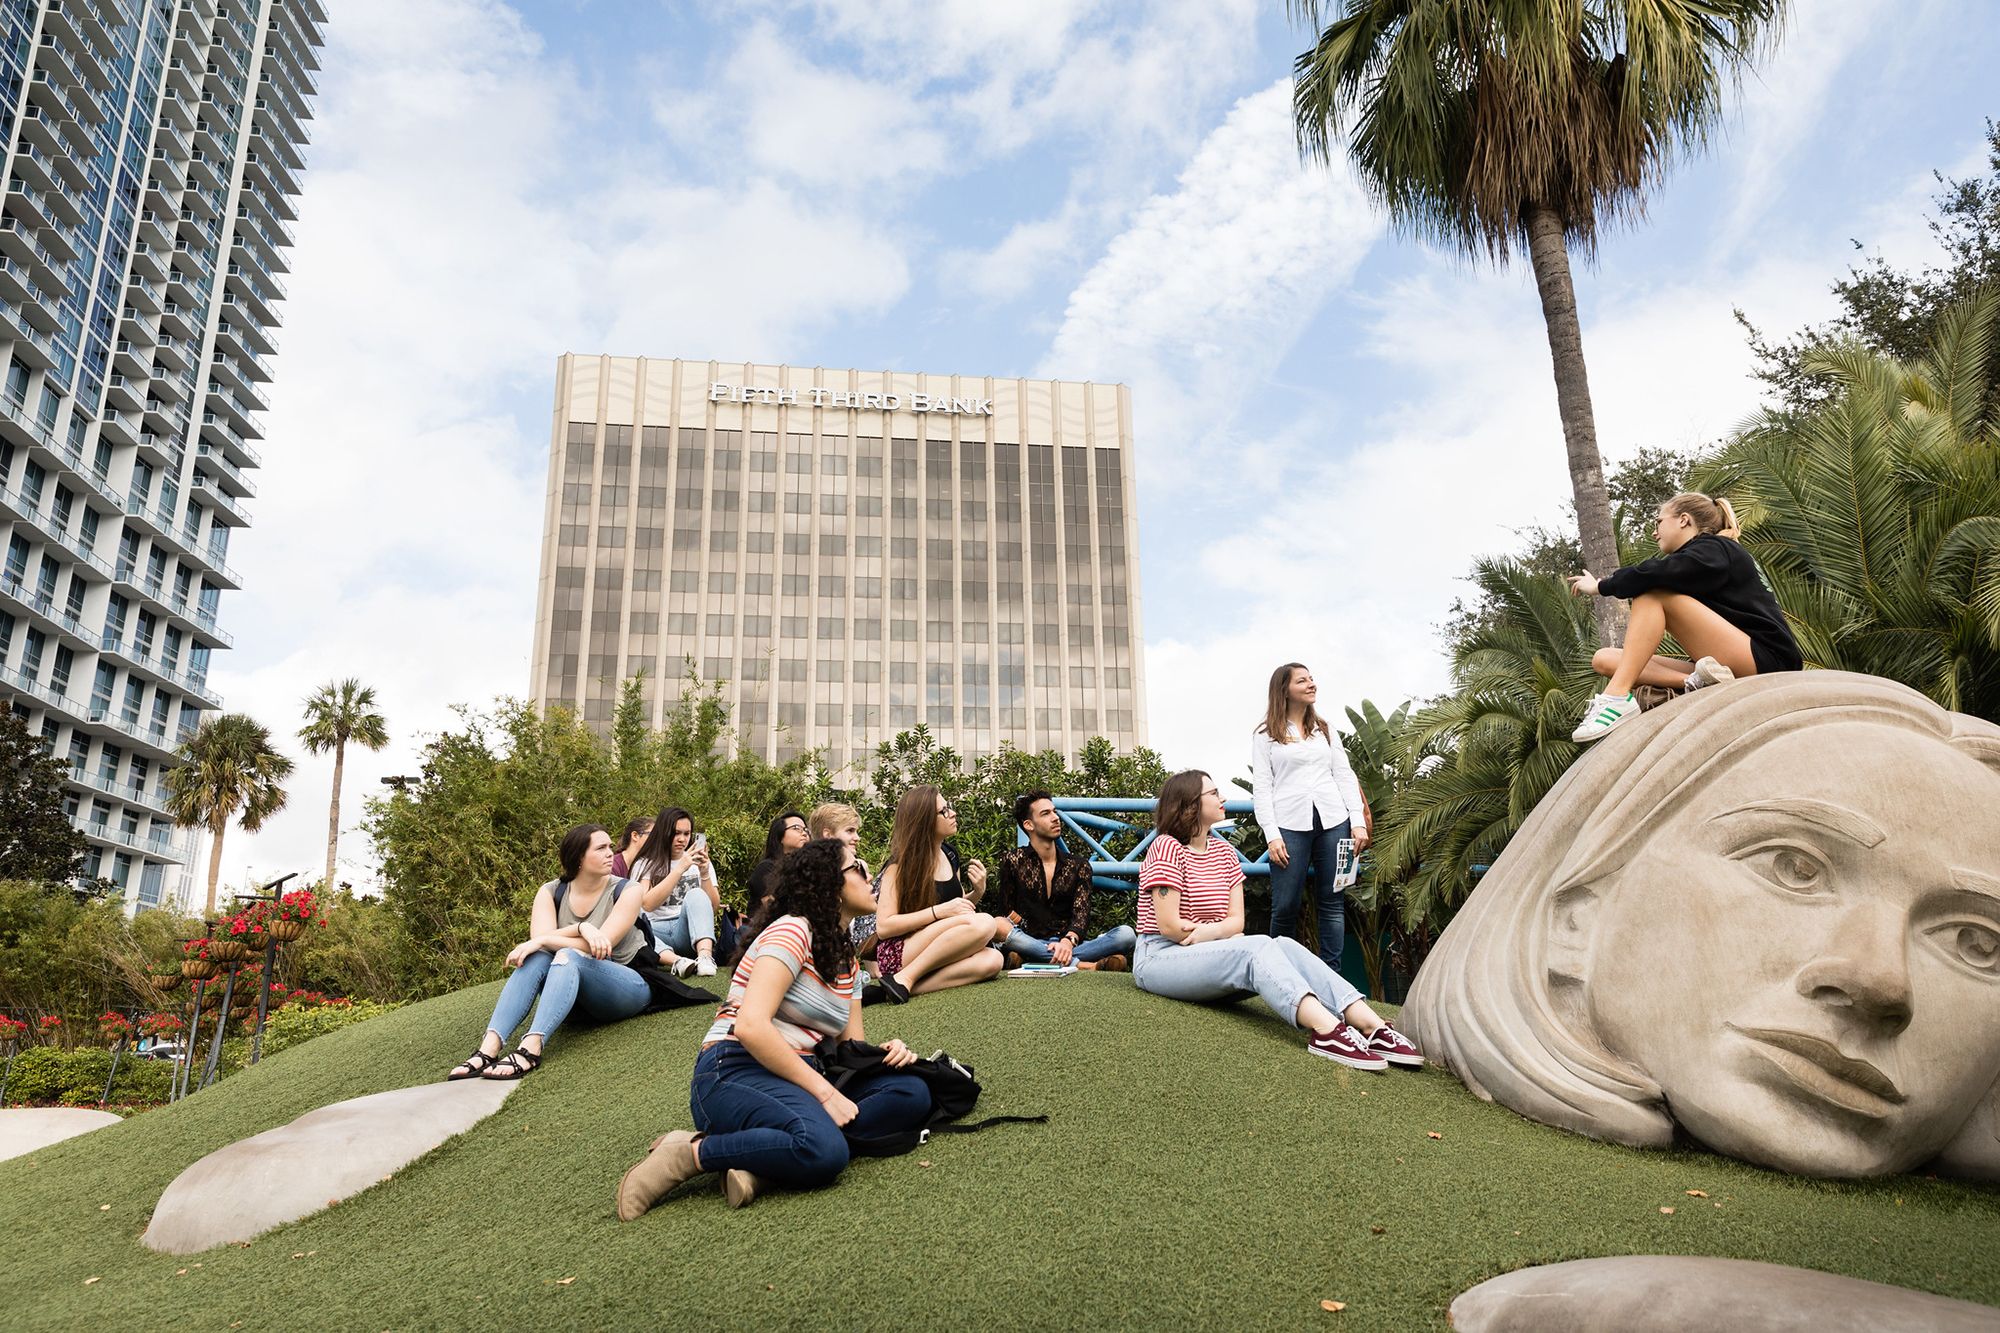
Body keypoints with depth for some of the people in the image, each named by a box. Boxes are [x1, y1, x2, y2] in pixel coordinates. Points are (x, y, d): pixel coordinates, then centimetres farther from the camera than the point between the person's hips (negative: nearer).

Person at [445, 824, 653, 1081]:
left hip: (631, 985, -4)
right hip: (581, 997, 4)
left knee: (567, 956, -32)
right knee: (537, 958, -26)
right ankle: (489, 1048, -41)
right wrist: (581, 928, -31)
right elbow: (540, 937, -17)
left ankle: (531, 1049, -51)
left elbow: (600, 947, -21)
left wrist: (543, 941, -25)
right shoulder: (550, 893, 1)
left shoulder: (625, 892, -9)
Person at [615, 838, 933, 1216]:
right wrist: (824, 1091, -21)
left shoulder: (845, 958, 20)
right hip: (735, 1072, -9)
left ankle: (759, 1160, -21)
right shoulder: (792, 930, -8)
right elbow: (750, 1025, -21)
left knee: (912, 1094, -13)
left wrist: (884, 1053, -4)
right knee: (824, 1151, -37)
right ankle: (687, 1154, -15)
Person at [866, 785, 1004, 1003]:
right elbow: (883, 927, -15)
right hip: (896, 955, -7)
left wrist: (977, 892, 1)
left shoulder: (950, 857, 11)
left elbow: (960, 908, 23)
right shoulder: (900, 864, -9)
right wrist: (939, 911, -21)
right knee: (984, 923, -28)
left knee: (991, 960, -25)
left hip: (930, 957, 7)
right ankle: (904, 979, -26)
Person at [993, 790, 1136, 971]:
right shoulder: (1013, 861, 7)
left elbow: (1081, 914, -3)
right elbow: (1004, 912, 5)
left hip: (1070, 944, 2)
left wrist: (1068, 941, -26)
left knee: (1126, 934, -22)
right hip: (1031, 943, -2)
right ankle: (1082, 965, -36)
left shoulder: (1078, 865, 12)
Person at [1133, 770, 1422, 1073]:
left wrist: (1209, 931, -17)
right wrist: (1223, 932, -7)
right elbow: (1169, 926, -16)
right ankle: (1326, 1029, -52)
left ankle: (1371, 1025, -36)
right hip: (1160, 957, -7)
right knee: (1257, 947, -31)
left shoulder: (1223, 851, 14)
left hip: (1208, 953, 7)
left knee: (1285, 946, -20)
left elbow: (1236, 920, 5)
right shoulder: (1167, 847, -10)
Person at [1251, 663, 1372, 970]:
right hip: (1290, 825, -3)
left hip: (1333, 822, 4)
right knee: (1285, 906, -5)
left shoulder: (1325, 730, 17)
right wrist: (1271, 835, -9)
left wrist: (1358, 821, 3)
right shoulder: (1265, 734, 5)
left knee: (1333, 903, 3)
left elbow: (1345, 777, 14)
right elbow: (1261, 787, 0)